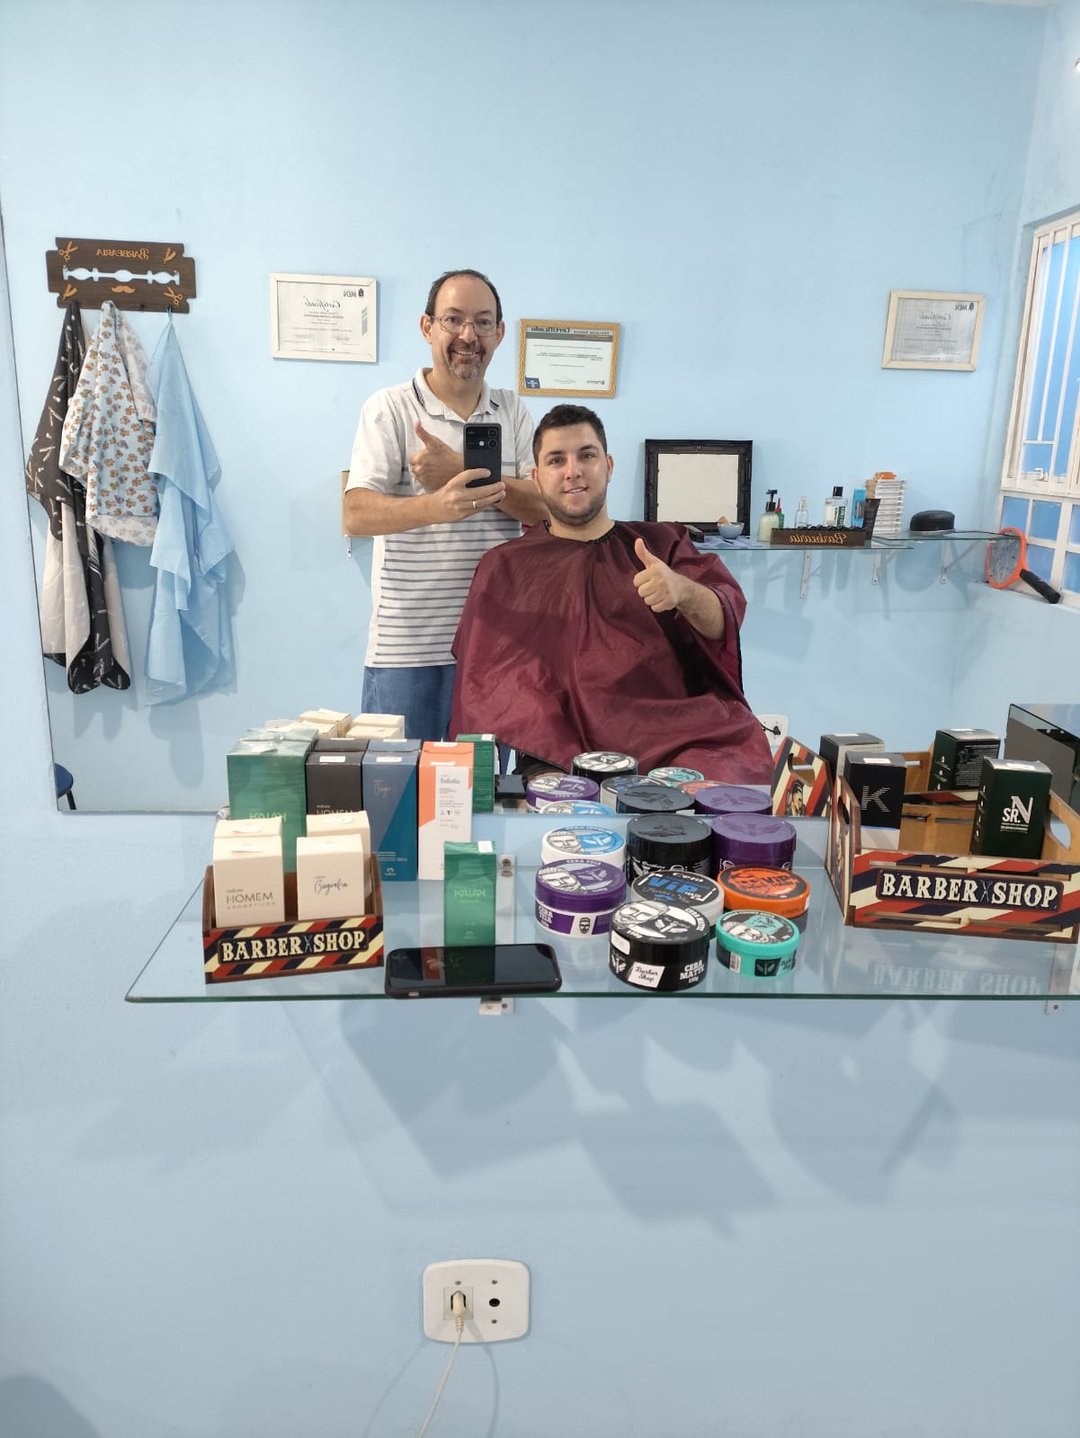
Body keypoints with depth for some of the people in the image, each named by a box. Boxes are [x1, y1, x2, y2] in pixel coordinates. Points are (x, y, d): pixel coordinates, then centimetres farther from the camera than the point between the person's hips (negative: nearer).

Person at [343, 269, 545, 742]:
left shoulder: (513, 411, 9)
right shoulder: (390, 408, -3)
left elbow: (547, 507, -3)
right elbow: (356, 514, -15)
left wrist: (462, 474, -18)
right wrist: (435, 507, -35)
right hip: (407, 648, -3)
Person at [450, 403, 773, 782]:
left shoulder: (663, 544, 19)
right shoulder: (503, 568, 17)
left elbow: (724, 621, 3)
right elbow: (489, 683, 9)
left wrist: (684, 591, -22)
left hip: (675, 736, 1)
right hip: (558, 754, -1)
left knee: (726, 779, -31)